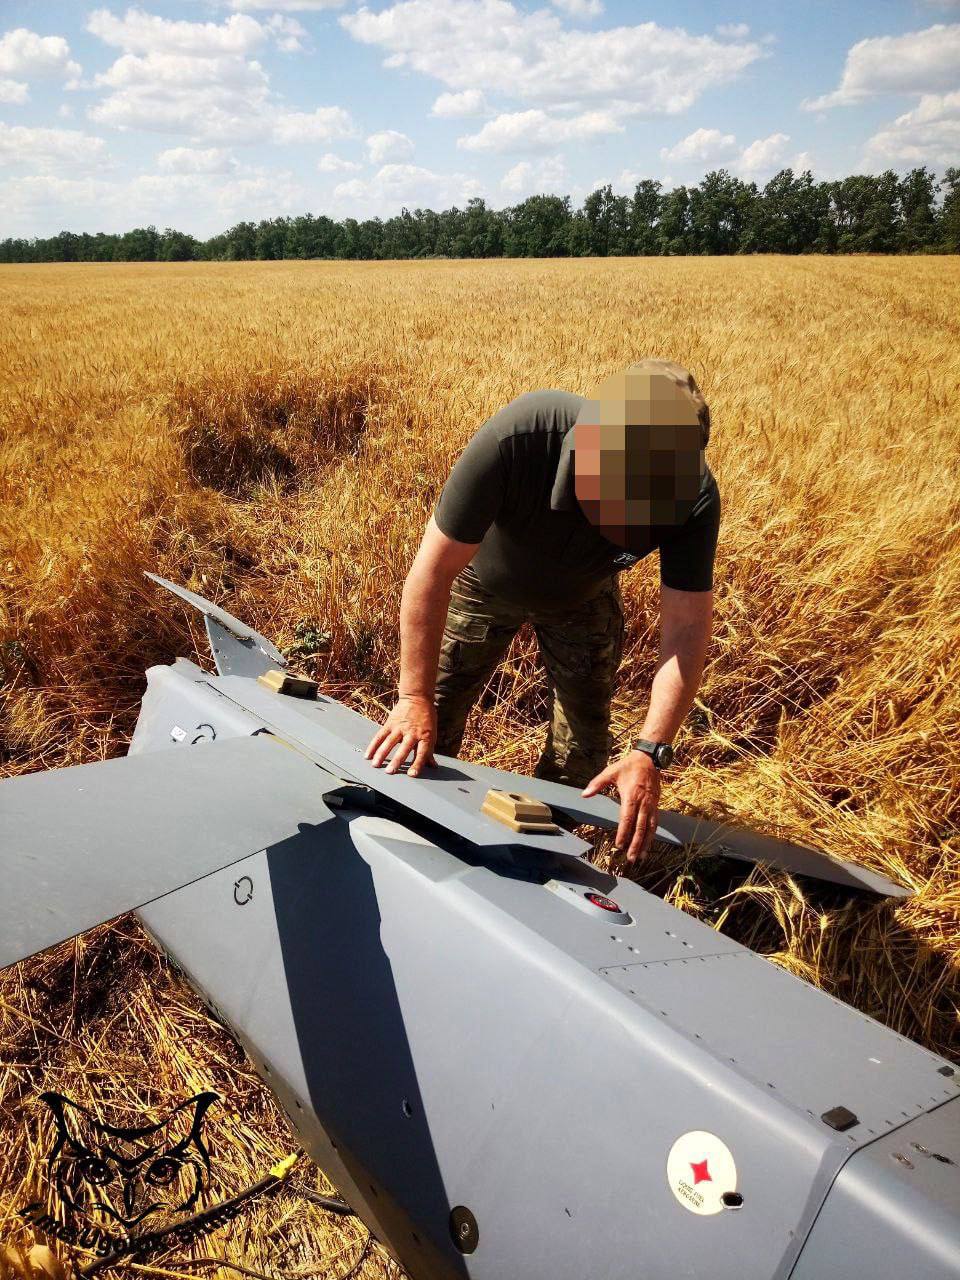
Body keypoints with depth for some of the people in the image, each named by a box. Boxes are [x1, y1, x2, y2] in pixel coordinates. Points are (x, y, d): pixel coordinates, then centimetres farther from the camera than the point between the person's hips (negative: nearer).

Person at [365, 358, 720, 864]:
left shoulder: (694, 495, -36)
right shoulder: (515, 438, -44)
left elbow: (687, 628, -31)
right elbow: (434, 571, -36)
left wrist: (649, 753, -42)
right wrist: (414, 698, -33)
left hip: (583, 599, 2)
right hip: (486, 581, -1)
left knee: (583, 749, 4)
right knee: (427, 727, 5)